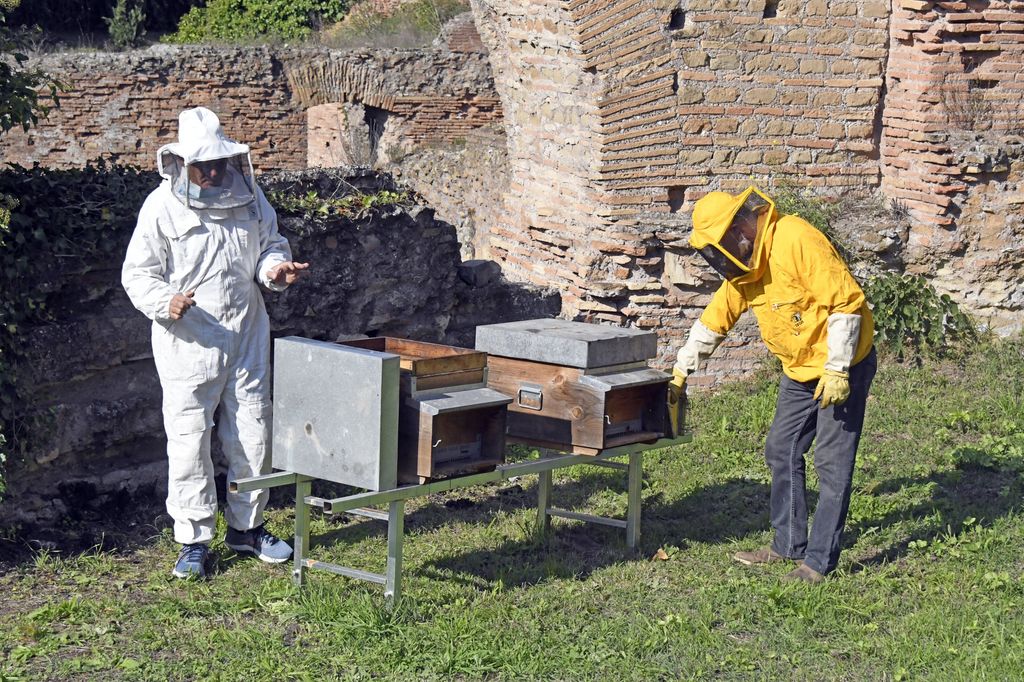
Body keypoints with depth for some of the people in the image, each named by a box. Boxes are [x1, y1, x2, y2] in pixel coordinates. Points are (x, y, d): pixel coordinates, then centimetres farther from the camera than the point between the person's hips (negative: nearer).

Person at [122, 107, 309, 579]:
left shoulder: (248, 195, 4)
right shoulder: (163, 206, -8)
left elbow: (270, 245, 18)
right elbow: (138, 274, -7)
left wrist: (275, 268, -5)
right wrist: (166, 303, -26)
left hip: (246, 338, 4)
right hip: (188, 343, -4)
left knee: (253, 435, 10)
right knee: (189, 439, -3)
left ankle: (246, 526, 27)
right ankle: (194, 540, 8)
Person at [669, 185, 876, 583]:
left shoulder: (797, 241, -24)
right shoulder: (742, 267, 3)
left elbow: (846, 300, -25)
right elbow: (714, 320, 15)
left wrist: (837, 371, -24)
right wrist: (681, 371, 17)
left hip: (842, 363, -9)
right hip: (800, 369, 9)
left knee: (832, 462, -6)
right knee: (782, 453, 12)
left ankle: (820, 561, -1)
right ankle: (789, 545, 23)